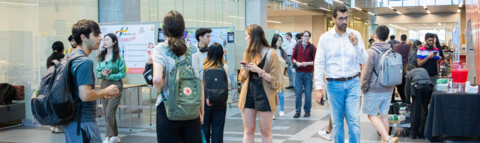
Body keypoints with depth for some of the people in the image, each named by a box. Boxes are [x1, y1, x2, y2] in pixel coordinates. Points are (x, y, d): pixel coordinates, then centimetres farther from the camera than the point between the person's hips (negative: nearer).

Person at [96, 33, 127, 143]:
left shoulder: (118, 57, -8)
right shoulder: (101, 57, 7)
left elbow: (123, 74, -8)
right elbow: (97, 72, 8)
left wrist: (110, 75, -18)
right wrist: (102, 73, -13)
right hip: (104, 85, 6)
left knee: (109, 113, -10)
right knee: (107, 114, 9)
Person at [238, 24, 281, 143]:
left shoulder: (271, 54, -7)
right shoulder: (248, 53, 10)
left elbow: (274, 80, -9)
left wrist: (258, 70, -20)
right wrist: (245, 70, -7)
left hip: (264, 96, -5)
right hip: (248, 94, 5)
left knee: (265, 131, 4)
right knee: (248, 131, 7)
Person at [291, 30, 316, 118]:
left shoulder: (312, 48, 0)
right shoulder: (297, 46, 6)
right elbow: (293, 57, 10)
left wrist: (307, 63, -18)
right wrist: (296, 62, -9)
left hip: (308, 73, -1)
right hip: (299, 72, 1)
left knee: (308, 93, 3)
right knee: (298, 92, 1)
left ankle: (307, 111, 15)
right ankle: (297, 111, 9)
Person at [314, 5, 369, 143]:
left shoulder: (355, 35, 2)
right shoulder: (325, 38, -1)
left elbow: (364, 60, 0)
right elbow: (319, 64, -1)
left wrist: (356, 45, -18)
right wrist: (319, 88, -6)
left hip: (353, 83, 0)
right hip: (334, 84, 0)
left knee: (354, 120, -4)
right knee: (337, 121, 7)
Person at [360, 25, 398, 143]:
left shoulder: (371, 52, -14)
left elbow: (366, 73, -14)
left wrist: (363, 89, -3)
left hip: (374, 90, -6)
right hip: (388, 89, 6)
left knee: (372, 115, 0)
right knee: (384, 115, 12)